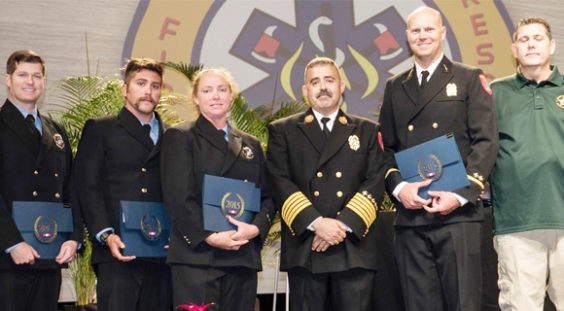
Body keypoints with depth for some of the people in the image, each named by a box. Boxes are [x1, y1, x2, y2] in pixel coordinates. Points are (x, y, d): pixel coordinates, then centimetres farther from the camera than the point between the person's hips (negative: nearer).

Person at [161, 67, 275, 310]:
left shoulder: (251, 144, 20)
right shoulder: (180, 137, 5)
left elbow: (267, 197, 15)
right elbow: (177, 196, -6)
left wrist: (256, 228, -6)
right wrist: (209, 236, -16)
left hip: (244, 257, 5)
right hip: (196, 254, -4)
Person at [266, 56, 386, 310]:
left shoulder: (367, 131, 16)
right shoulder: (282, 131, 13)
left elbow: (375, 183, 5)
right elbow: (280, 183, 1)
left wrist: (346, 224, -10)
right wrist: (316, 222, -12)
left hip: (355, 247, 1)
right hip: (304, 248, -1)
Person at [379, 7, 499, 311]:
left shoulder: (469, 79, 7)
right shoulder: (395, 87, 17)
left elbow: (486, 141, -2)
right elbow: (386, 147, 14)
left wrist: (461, 194, -12)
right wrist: (398, 187, -5)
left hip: (457, 214, -3)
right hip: (410, 214, 3)